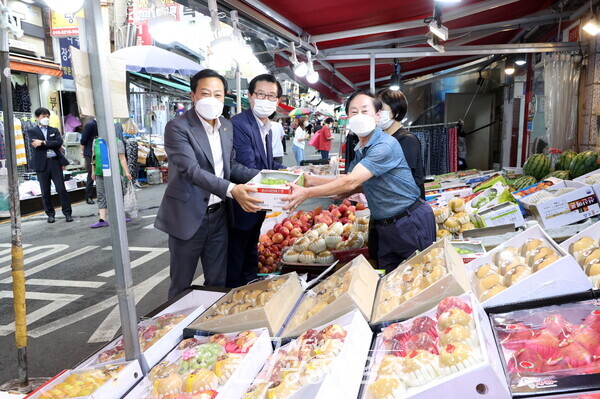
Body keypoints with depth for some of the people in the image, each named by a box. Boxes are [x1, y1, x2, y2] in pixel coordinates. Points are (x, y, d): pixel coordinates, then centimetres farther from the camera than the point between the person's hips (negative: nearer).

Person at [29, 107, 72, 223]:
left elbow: (59, 142, -4)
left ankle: (67, 213, 3)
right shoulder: (32, 131, 9)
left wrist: (43, 143, -12)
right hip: (42, 164, 0)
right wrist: (53, 145, -7)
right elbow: (36, 144, -9)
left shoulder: (54, 130, 14)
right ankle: (50, 214, 15)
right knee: (45, 192, 4)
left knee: (61, 189, -3)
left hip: (55, 162, 1)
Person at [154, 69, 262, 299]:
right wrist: (231, 190, -37)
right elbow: (192, 170, -25)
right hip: (189, 217, -5)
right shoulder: (177, 128, -14)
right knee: (181, 284, 11)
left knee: (217, 281, 16)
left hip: (218, 215, 6)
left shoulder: (227, 126, 7)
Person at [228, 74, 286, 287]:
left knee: (250, 255, 25)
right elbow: (249, 169, -27)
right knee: (235, 260, 6)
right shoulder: (239, 124, -22)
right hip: (242, 206, -10)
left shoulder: (267, 126, 8)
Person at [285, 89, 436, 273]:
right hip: (385, 227, 8)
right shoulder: (360, 151, 8)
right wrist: (312, 180, -4)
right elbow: (349, 185, 7)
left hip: (411, 222, -8)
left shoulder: (385, 146, -21)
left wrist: (307, 193, -25)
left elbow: (351, 183, -27)